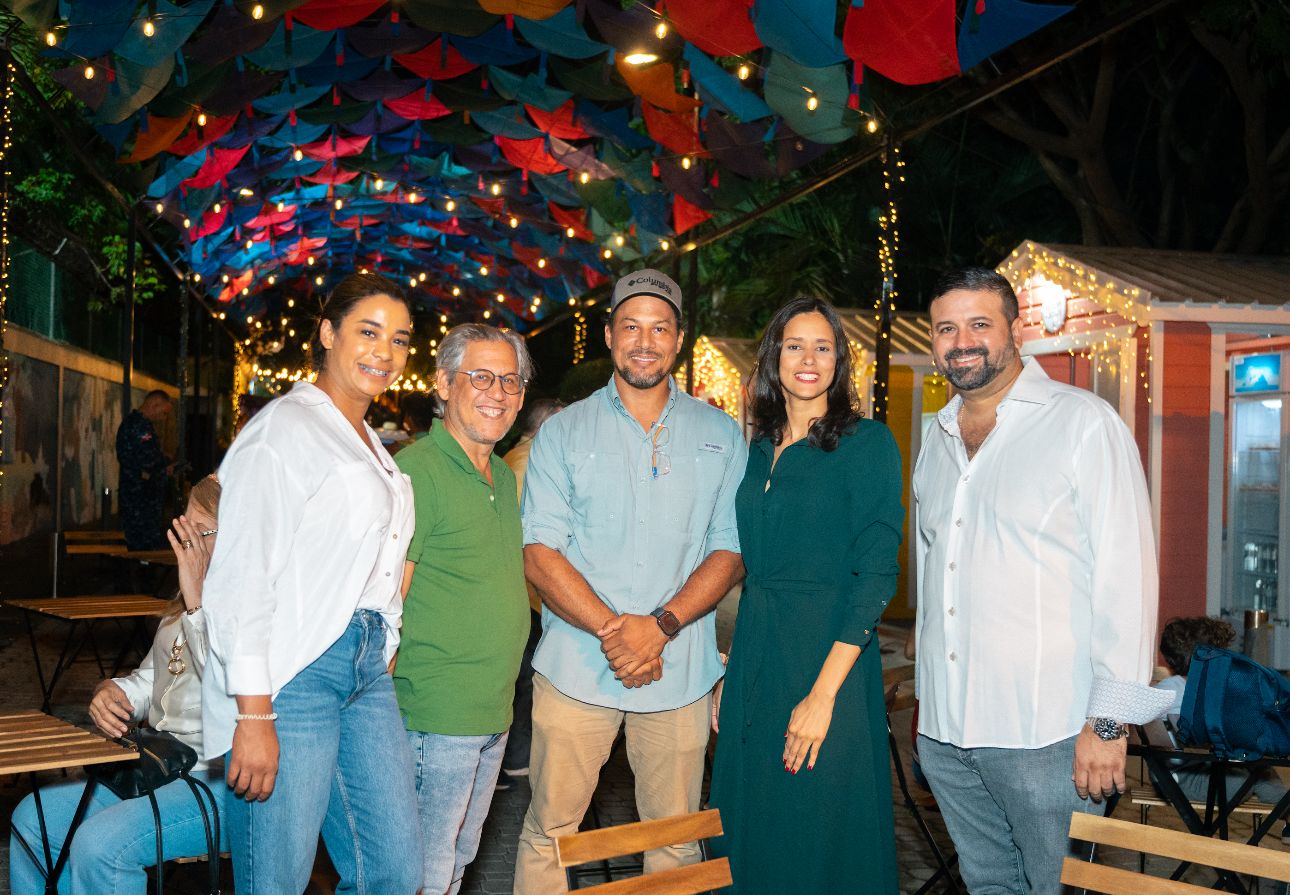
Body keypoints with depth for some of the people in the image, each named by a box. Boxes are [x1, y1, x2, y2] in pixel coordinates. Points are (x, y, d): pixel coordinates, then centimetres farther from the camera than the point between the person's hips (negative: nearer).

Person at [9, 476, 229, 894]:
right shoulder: (186, 607, 14)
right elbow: (150, 681, 25)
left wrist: (198, 603, -31)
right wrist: (112, 692, 1)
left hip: (223, 782, -10)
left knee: (100, 843, -25)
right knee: (32, 819, 6)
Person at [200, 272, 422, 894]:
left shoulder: (371, 444, 19)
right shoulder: (285, 428, -8)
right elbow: (242, 578, -15)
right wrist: (253, 715, -19)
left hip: (367, 669, 8)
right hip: (292, 675, -8)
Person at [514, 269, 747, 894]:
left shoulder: (720, 436, 8)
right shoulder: (563, 433, 5)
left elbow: (731, 549, 3)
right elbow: (541, 555, -2)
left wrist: (660, 625, -12)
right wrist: (611, 630, -15)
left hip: (680, 672, 1)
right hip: (577, 666, -1)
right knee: (549, 830, 4)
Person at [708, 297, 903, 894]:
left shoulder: (867, 443, -8)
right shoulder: (760, 452, 11)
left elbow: (876, 575, -14)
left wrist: (823, 692, -20)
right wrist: (730, 673, 8)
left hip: (828, 659, -6)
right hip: (754, 661, 6)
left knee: (823, 840, 5)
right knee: (751, 838, 14)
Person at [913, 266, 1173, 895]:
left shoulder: (1083, 423, -7)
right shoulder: (936, 439, 12)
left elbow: (1126, 574, -12)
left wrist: (1109, 722, -15)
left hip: (1044, 731, -6)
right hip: (944, 727, 6)